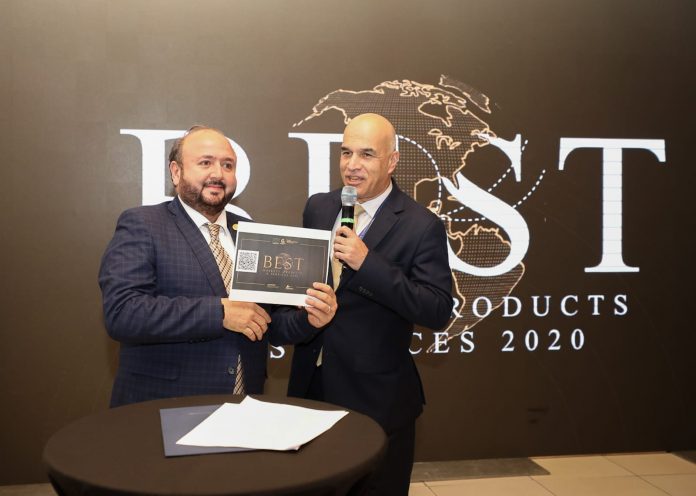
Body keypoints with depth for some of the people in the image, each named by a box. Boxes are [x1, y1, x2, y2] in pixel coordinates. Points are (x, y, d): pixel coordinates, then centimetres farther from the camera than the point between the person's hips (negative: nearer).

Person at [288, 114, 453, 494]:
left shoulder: (421, 226, -13)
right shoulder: (318, 207, 4)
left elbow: (438, 312, -20)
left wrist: (367, 262, -27)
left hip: (376, 398, -5)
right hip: (310, 385, 5)